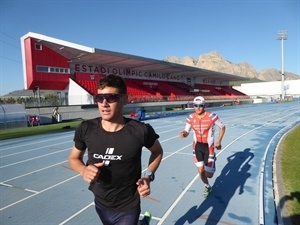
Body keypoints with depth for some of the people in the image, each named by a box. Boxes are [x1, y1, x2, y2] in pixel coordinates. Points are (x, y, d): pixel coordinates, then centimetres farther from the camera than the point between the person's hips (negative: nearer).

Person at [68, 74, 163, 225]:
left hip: (127, 208, -3)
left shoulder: (140, 131, -22)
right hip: (101, 204, 4)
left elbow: (157, 151, 0)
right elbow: (74, 158, 2)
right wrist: (84, 170, -18)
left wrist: (148, 176, -13)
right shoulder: (85, 129, -16)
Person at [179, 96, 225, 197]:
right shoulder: (190, 118, -9)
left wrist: (219, 141, -5)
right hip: (197, 147, 3)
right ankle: (207, 187, 40)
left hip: (209, 147, -2)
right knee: (201, 171, 9)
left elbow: (222, 127, -2)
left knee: (209, 174, 0)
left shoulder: (211, 116, -17)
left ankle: (212, 165, 37)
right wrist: (183, 133, -27)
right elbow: (187, 131, -3)